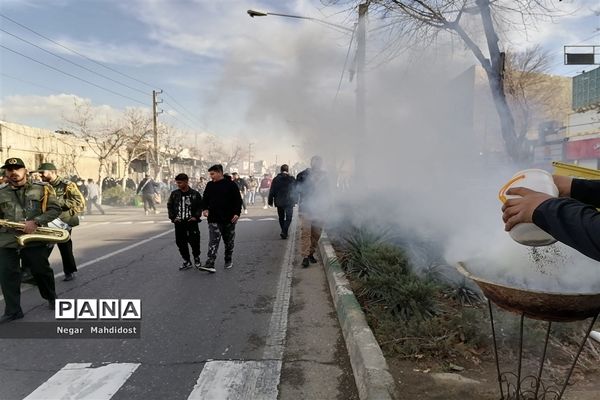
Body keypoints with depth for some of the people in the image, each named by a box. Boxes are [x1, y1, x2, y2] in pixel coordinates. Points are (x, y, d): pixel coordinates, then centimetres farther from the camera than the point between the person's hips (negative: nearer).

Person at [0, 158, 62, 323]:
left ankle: (51, 297, 35)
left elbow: (55, 209, -5)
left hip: (34, 239, -2)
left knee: (42, 271, 11)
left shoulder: (42, 188, 0)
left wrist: (36, 222, -17)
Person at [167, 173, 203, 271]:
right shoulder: (174, 194, 5)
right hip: (179, 223, 3)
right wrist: (172, 217, 3)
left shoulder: (195, 194, -2)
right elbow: (169, 206, 13)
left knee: (194, 241, -4)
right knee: (181, 243, 5)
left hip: (192, 222, -3)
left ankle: (196, 259, 19)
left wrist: (196, 216, -6)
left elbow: (200, 206, 4)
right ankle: (186, 261, 18)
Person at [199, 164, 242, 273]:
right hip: (214, 219, 1)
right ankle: (210, 264, -15)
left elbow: (238, 200, -3)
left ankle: (229, 261, 29)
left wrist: (237, 213, -12)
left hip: (229, 219, -1)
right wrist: (205, 209, -4)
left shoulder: (231, 184, -4)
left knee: (229, 241, 13)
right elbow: (205, 199, 13)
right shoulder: (210, 185, 7)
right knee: (213, 242, -9)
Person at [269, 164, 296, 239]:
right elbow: (295, 191, 2)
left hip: (279, 202, 2)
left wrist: (270, 201, 9)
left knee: (281, 218, 16)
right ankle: (284, 232, -14)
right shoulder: (292, 179, -3)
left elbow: (272, 191, 2)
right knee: (288, 218, 2)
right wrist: (295, 200, 12)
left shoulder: (276, 179, 0)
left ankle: (284, 232, 22)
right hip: (289, 202, -2)